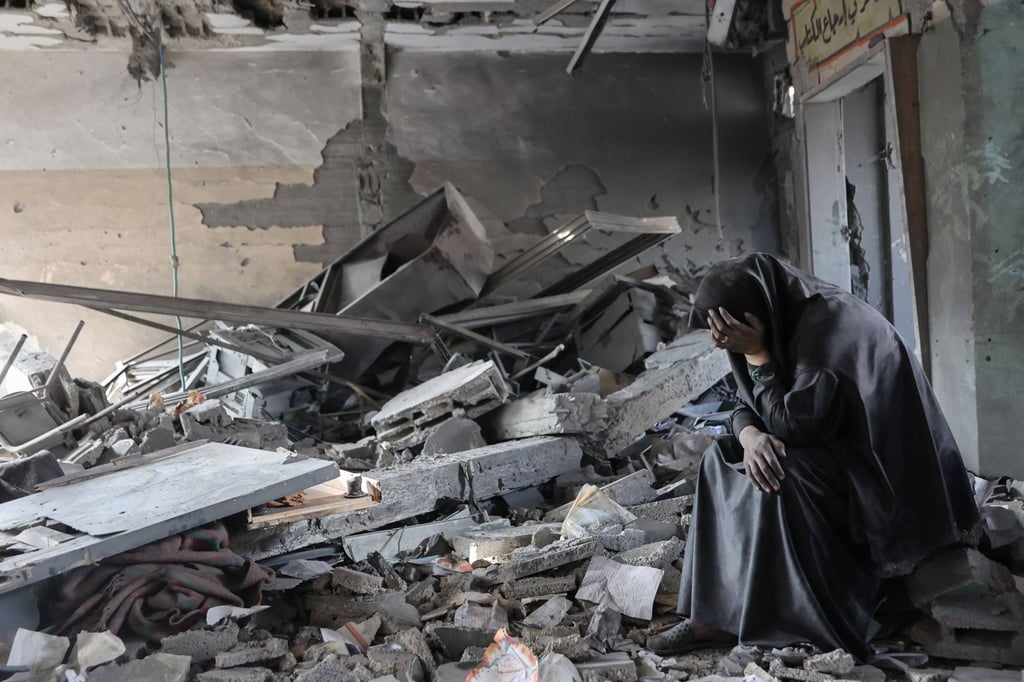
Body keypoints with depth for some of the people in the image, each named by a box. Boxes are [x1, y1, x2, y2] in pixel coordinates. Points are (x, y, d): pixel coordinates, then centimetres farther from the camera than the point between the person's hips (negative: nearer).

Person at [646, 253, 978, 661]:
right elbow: (745, 407, 4)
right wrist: (750, 435, -18)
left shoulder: (826, 324, -25)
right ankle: (712, 615, -7)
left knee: (784, 478, -31)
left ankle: (801, 624, -16)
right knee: (721, 460, -3)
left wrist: (755, 353, -23)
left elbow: (794, 424, -26)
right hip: (837, 452, 9)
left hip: (886, 467, -9)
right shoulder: (785, 320, 0)